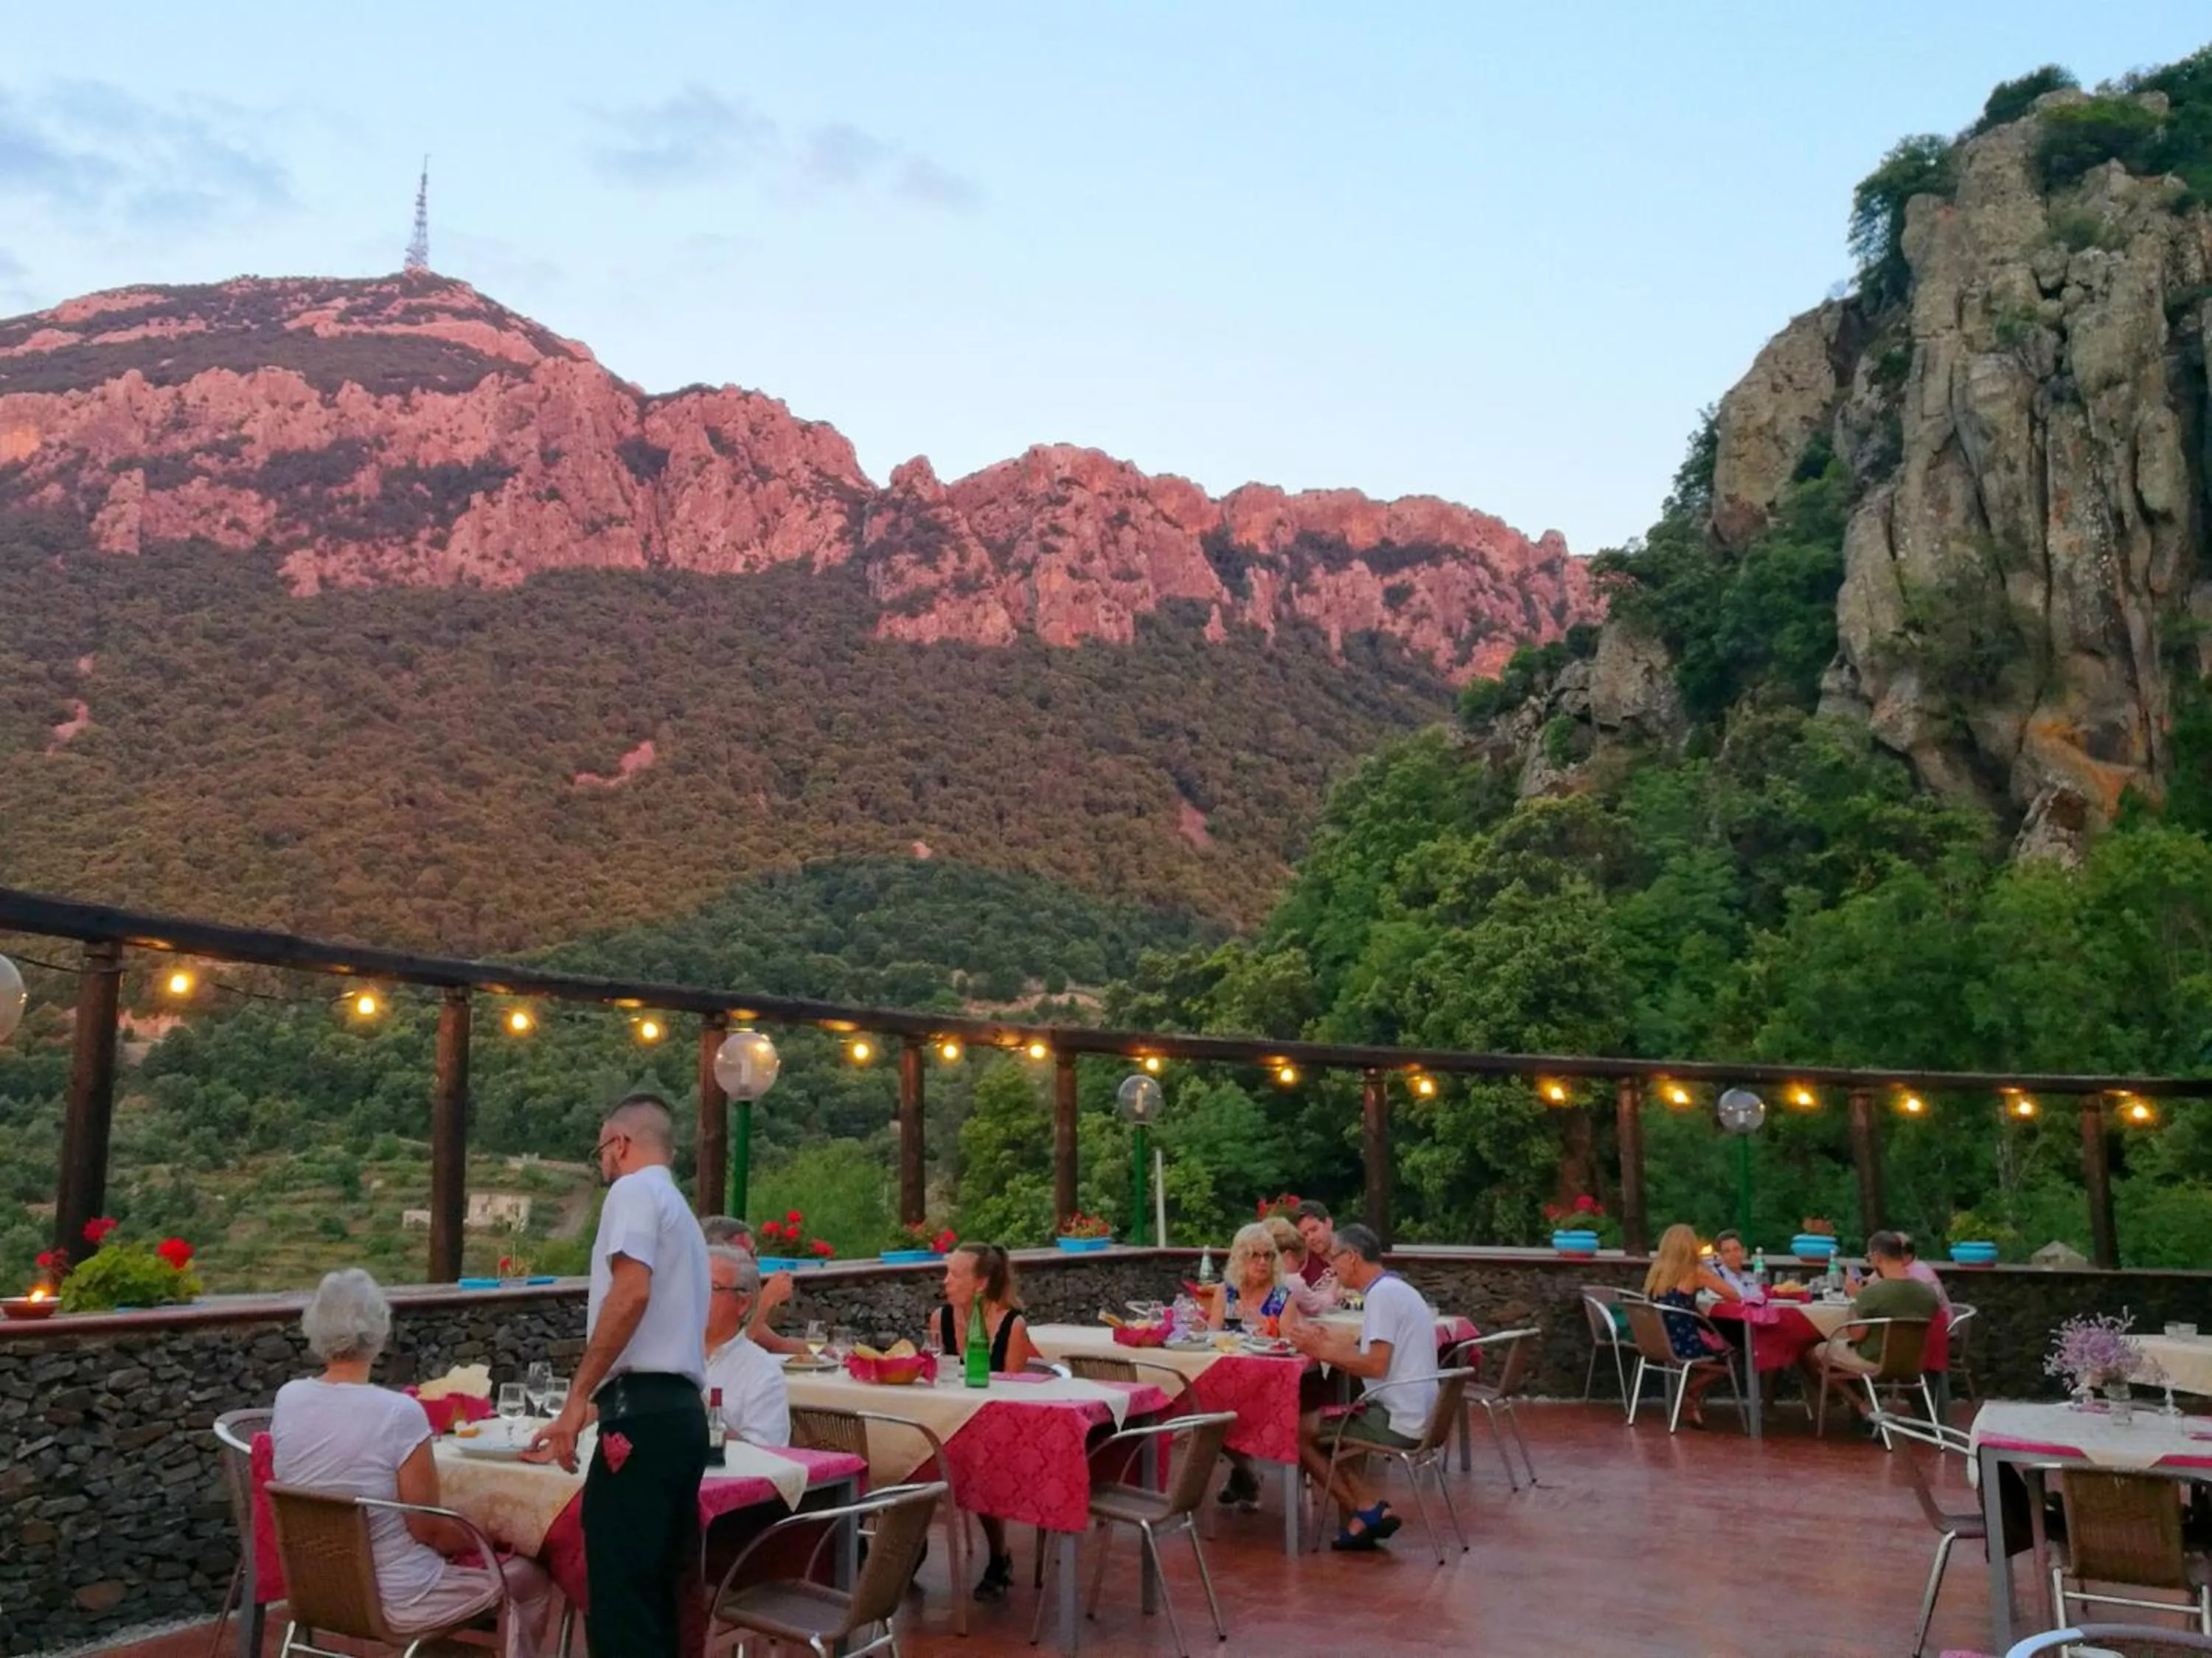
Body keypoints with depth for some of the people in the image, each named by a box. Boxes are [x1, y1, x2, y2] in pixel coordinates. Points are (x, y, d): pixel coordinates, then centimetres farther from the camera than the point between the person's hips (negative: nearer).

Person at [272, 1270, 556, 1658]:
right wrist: (484, 1541, 3)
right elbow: (427, 1528, -17)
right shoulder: (399, 1413, -25)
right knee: (531, 1577, 17)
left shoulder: (287, 1400, -7)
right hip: (396, 1599, -6)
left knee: (461, 1553, 31)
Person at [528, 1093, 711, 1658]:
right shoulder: (679, 1210, 26)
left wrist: (577, 1400, -15)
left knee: (619, 1597, -8)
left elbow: (631, 1294, -18)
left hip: (644, 1413, -9)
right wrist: (581, 1418, 37)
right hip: (681, 1412, 9)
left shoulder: (635, 1191, -2)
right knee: (658, 1593, 12)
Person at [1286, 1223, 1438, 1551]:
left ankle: (1367, 1510, 2)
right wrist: (1327, 1341, 10)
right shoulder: (1396, 1289, 15)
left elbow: (1376, 1365, -23)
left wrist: (1322, 1351, -14)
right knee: (1322, 1427, 22)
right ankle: (1371, 1508, 7)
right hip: (1413, 1414, 10)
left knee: (1298, 1431, -1)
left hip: (1397, 1421, -10)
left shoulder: (1383, 1293, -15)